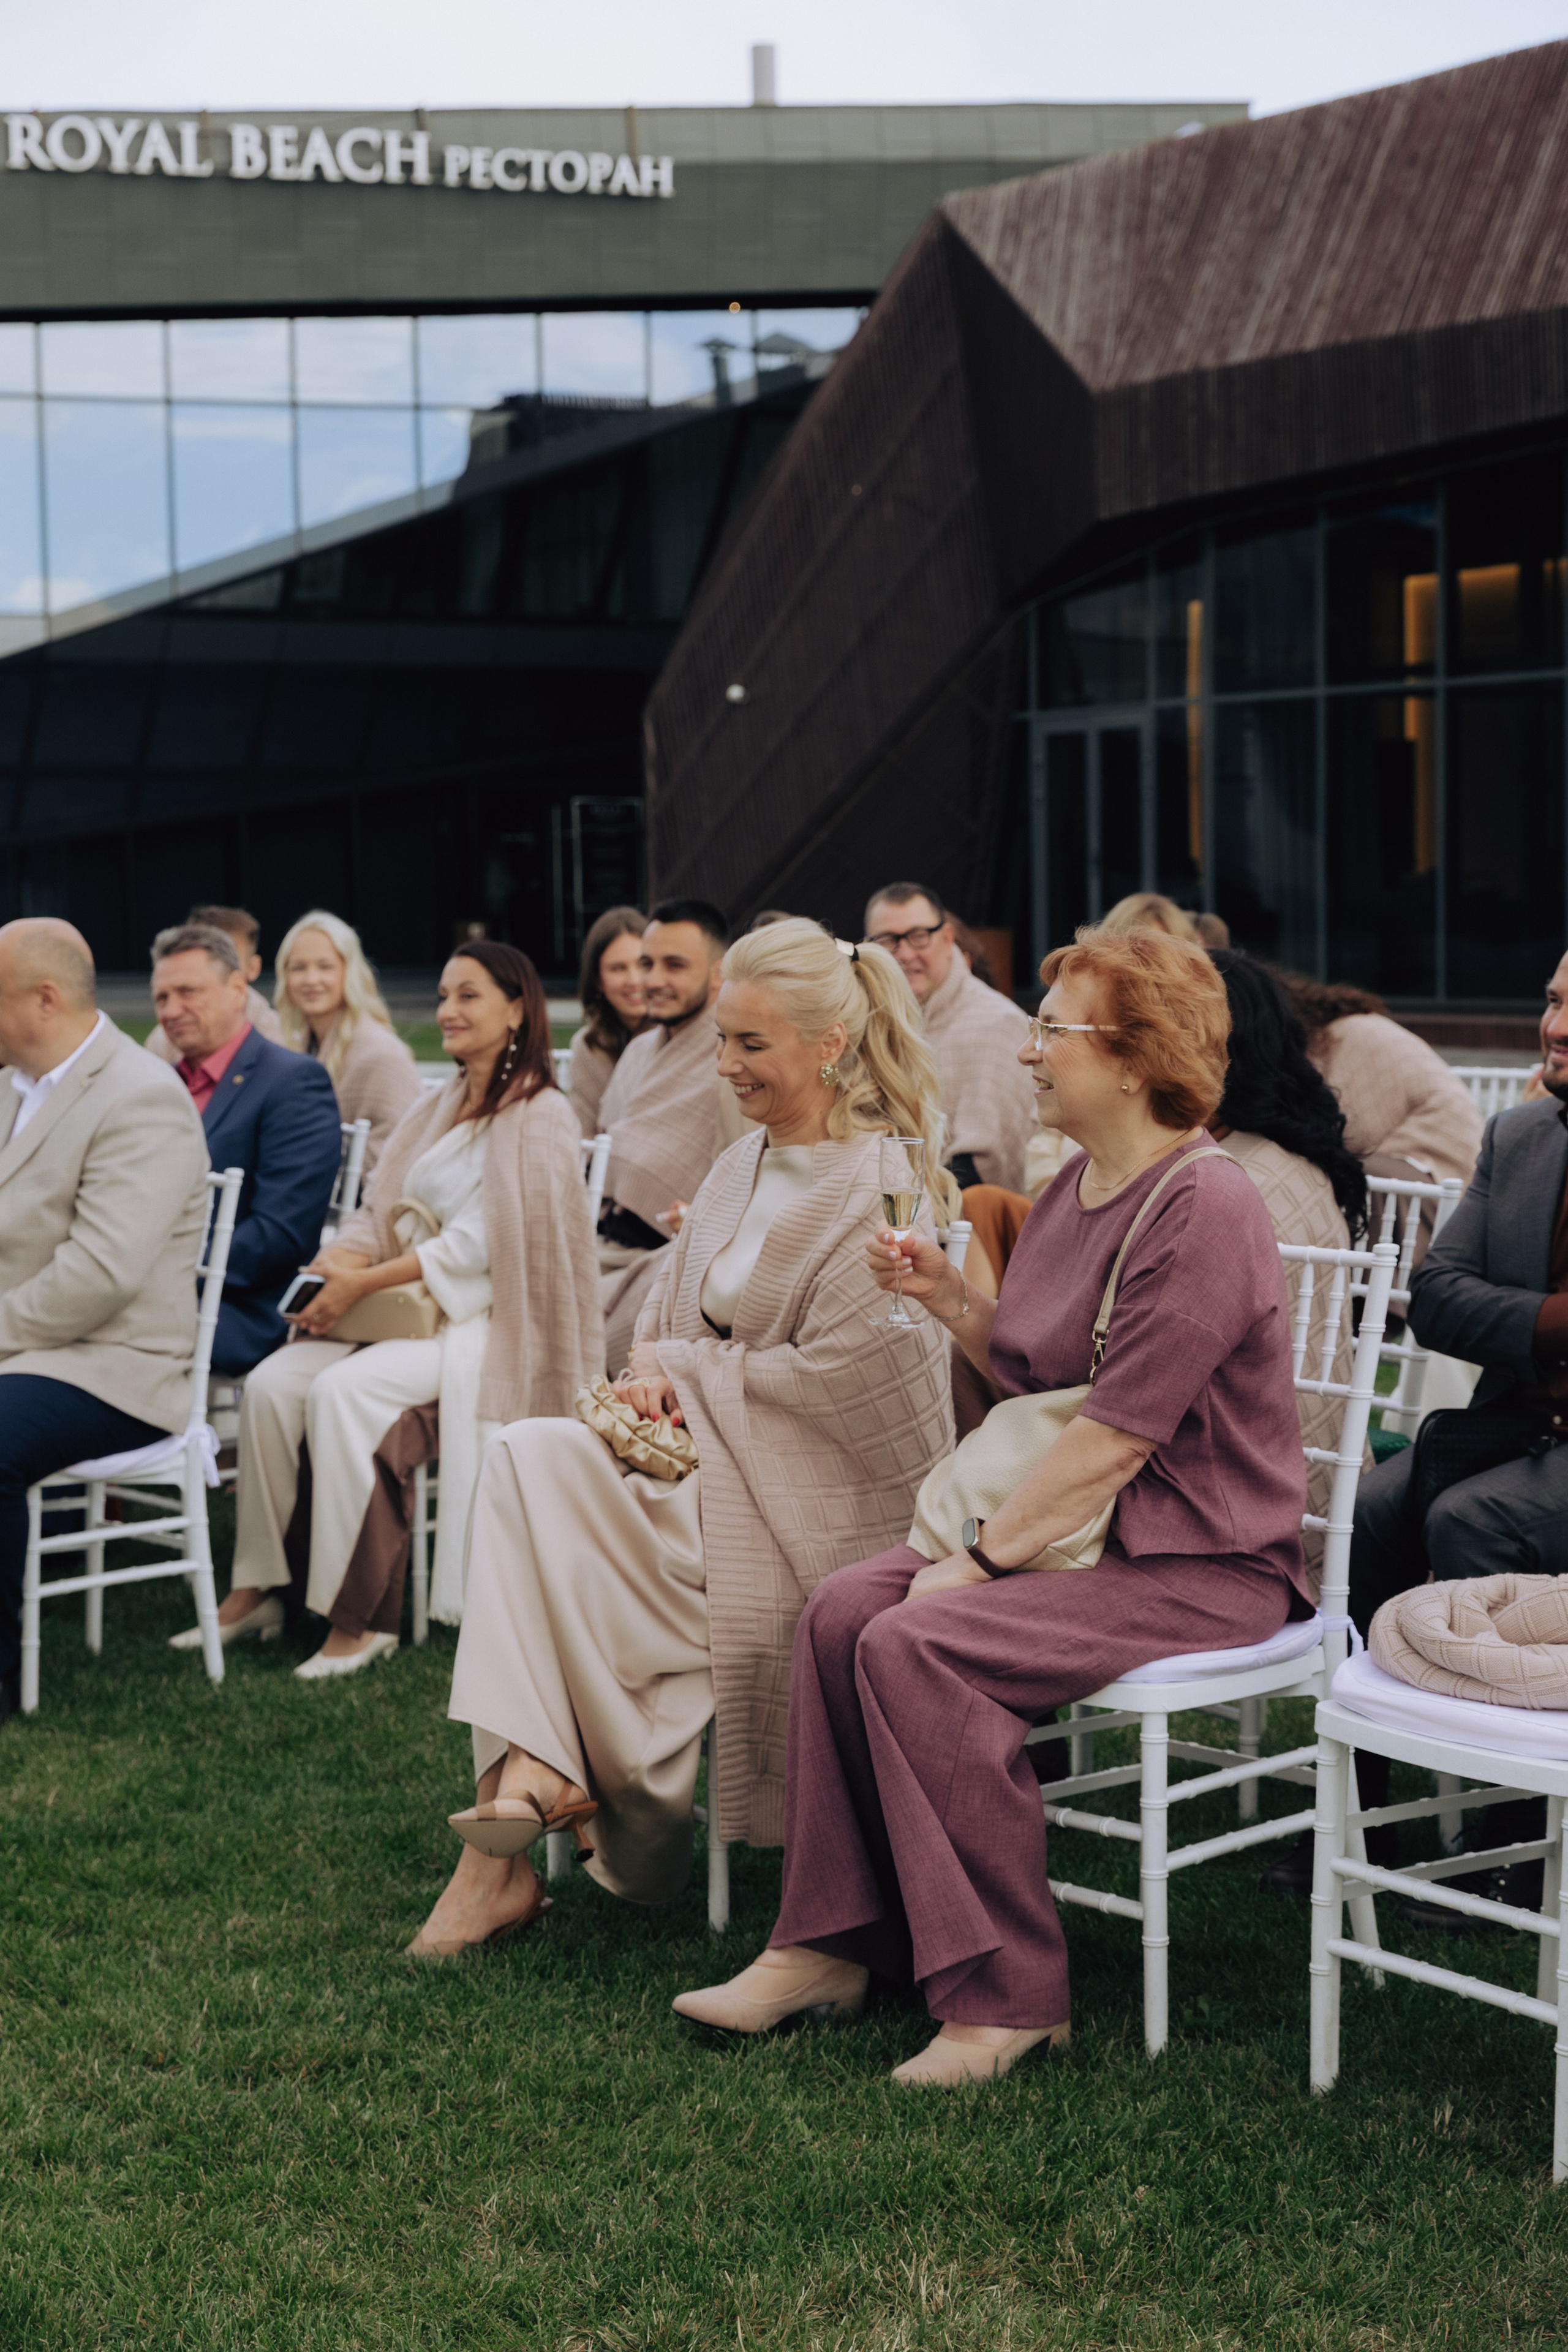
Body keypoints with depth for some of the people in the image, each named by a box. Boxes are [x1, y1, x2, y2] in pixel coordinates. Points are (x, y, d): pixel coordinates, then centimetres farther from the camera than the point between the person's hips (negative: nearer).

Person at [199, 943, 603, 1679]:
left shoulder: (538, 1116, -7)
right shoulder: (436, 1113, 18)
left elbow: (480, 1243, -16)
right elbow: (382, 1217, 15)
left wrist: (363, 1284, -19)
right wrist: (336, 1265, -8)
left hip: (483, 1322, -7)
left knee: (344, 1389, -31)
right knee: (271, 1382, -17)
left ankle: (360, 1618, -24)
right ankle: (254, 1590, -10)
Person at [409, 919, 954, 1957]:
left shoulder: (880, 1191, -12)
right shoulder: (741, 1172, 14)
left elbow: (838, 1379, -18)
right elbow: (671, 1326, 19)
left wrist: (689, 1372, -8)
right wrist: (657, 1378, -5)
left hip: (816, 1503, -8)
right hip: (712, 1451, 8)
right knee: (528, 1457, -18)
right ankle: (529, 1788, -26)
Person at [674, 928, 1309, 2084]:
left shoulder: (1204, 1209, -19)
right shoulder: (1074, 1190, 11)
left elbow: (1114, 1441, -22)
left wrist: (981, 1556, -19)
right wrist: (947, 1294, 5)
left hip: (1195, 1563, -9)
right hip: (1070, 1522, 9)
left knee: (917, 1644, -25)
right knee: (840, 1611, -9)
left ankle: (1003, 1992, -15)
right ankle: (829, 1943, -2)